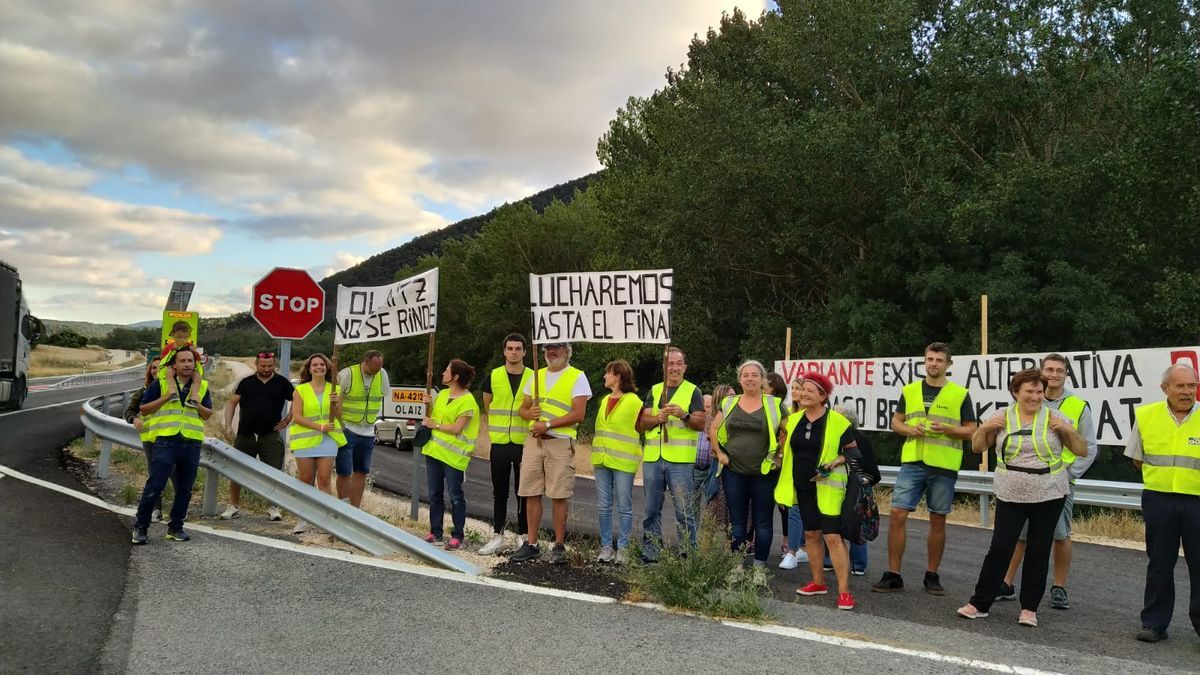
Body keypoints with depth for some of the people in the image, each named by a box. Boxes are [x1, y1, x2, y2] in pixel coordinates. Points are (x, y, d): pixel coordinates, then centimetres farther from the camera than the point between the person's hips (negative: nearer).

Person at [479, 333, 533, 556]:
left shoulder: (533, 378, 0)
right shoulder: (493, 376, 3)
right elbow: (486, 409, 13)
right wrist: (492, 430, 7)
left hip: (525, 444, -1)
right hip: (499, 444, 1)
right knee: (499, 492, 9)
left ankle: (523, 537, 15)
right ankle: (497, 536, 17)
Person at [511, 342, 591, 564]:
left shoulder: (577, 377, 0)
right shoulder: (537, 375, 17)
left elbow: (578, 414, -9)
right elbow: (523, 408, 21)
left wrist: (547, 424, -14)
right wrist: (530, 413, -3)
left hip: (560, 443, -5)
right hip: (533, 440, 5)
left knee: (559, 496, -4)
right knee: (531, 494, 4)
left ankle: (559, 546, 6)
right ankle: (531, 544, 13)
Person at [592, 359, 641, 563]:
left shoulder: (633, 402, -7)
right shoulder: (605, 400, 14)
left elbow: (638, 430, -5)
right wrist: (595, 456, 16)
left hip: (623, 462, -6)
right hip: (602, 461, 6)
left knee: (624, 507, 1)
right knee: (603, 506, 7)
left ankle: (623, 548, 9)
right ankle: (606, 547, 14)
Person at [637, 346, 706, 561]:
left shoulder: (692, 391, 5)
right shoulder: (655, 390, 15)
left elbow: (701, 423, -2)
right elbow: (642, 424, 8)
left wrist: (684, 415, -20)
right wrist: (658, 418, -12)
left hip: (680, 460, -4)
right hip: (652, 458, 4)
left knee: (684, 511, -2)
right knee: (652, 509, 10)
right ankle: (650, 552, 18)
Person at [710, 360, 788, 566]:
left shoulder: (774, 405, -1)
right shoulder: (729, 404, 6)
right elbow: (714, 429, 14)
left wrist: (779, 456, -4)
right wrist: (719, 453, 5)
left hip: (764, 473, -2)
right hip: (734, 472, 2)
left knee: (762, 522, 4)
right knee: (736, 521, 8)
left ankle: (760, 565, 13)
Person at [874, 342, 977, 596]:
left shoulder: (960, 394, 1)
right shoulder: (909, 391, 9)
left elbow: (971, 430, 2)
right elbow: (896, 422, 14)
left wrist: (947, 429, -16)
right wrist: (910, 429, -7)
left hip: (943, 466, -2)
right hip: (912, 462, 2)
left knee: (937, 520, 8)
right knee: (897, 514, -5)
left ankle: (932, 575, 21)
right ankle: (893, 575, 3)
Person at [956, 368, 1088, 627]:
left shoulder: (1054, 418, 1)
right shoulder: (1002, 417, 3)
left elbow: (1082, 451, 4)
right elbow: (977, 447, 9)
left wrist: (1068, 430, -13)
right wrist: (985, 427, -9)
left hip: (1049, 496, 0)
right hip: (1011, 495, 0)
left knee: (1038, 552, 8)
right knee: (1000, 548, -1)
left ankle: (1029, 608, 19)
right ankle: (979, 603, 7)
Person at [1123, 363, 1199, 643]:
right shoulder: (1145, 415, 2)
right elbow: (1137, 459, 12)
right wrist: (1161, 478, 9)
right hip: (1158, 499, 1)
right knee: (1159, 564, 9)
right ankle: (1154, 623, 18)